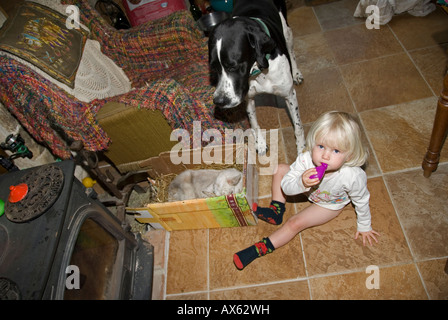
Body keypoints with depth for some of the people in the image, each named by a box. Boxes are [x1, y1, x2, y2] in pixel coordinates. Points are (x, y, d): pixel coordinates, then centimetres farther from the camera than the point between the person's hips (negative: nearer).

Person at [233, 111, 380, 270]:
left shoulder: (354, 176, -40)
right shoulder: (306, 159, -36)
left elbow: (362, 202, -18)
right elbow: (285, 187, -26)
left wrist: (364, 227, -2)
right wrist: (301, 183, -49)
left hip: (329, 205, -4)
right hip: (309, 189, 4)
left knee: (295, 223, -17)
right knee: (279, 169, -5)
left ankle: (258, 249, -6)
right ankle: (276, 211, 5)